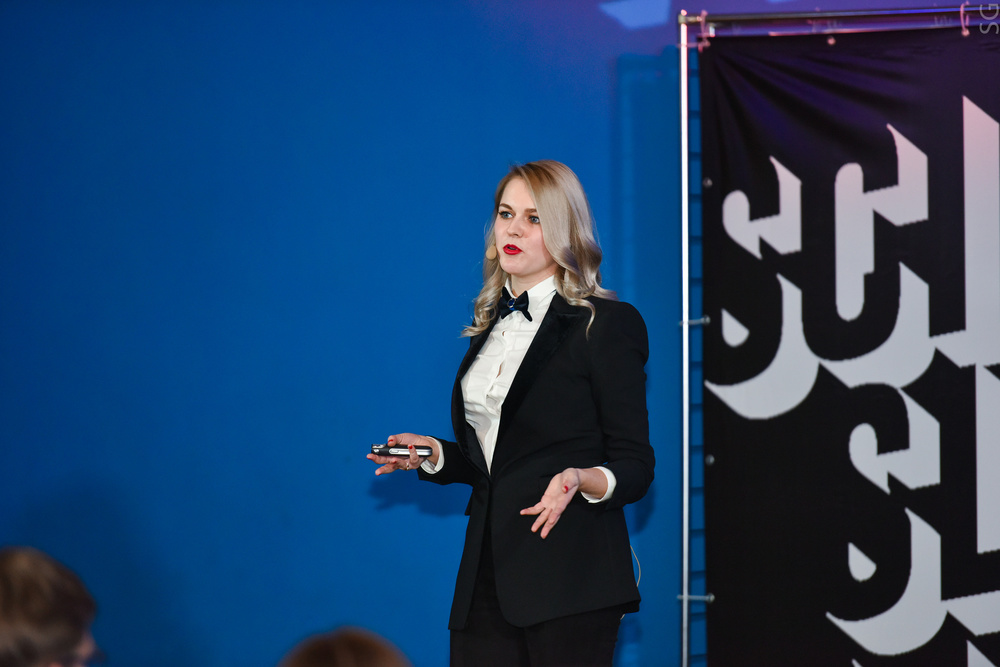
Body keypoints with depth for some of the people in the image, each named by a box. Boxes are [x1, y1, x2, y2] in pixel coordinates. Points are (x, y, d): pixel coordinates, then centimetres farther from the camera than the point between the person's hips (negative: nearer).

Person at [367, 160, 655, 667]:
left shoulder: (606, 325, -4)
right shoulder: (491, 325, 17)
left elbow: (635, 466, -7)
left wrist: (580, 481, -26)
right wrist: (432, 454, 8)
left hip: (570, 573, -6)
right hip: (489, 569, 6)